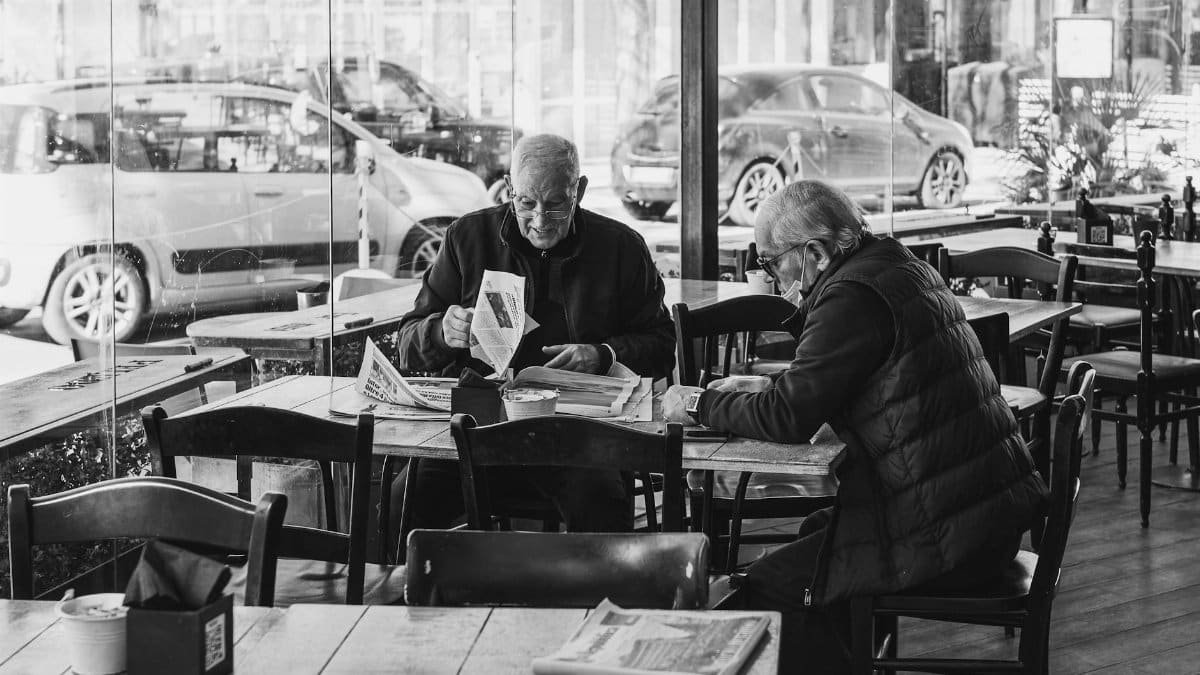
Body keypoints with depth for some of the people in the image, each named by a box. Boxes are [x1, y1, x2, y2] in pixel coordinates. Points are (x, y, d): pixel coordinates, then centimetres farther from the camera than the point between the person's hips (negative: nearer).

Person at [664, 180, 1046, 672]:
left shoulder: (856, 297, -17)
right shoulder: (902, 267, 14)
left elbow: (788, 416, -18)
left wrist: (700, 405, -4)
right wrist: (765, 386, 15)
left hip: (944, 535, -10)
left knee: (765, 590, -4)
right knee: (815, 531, 27)